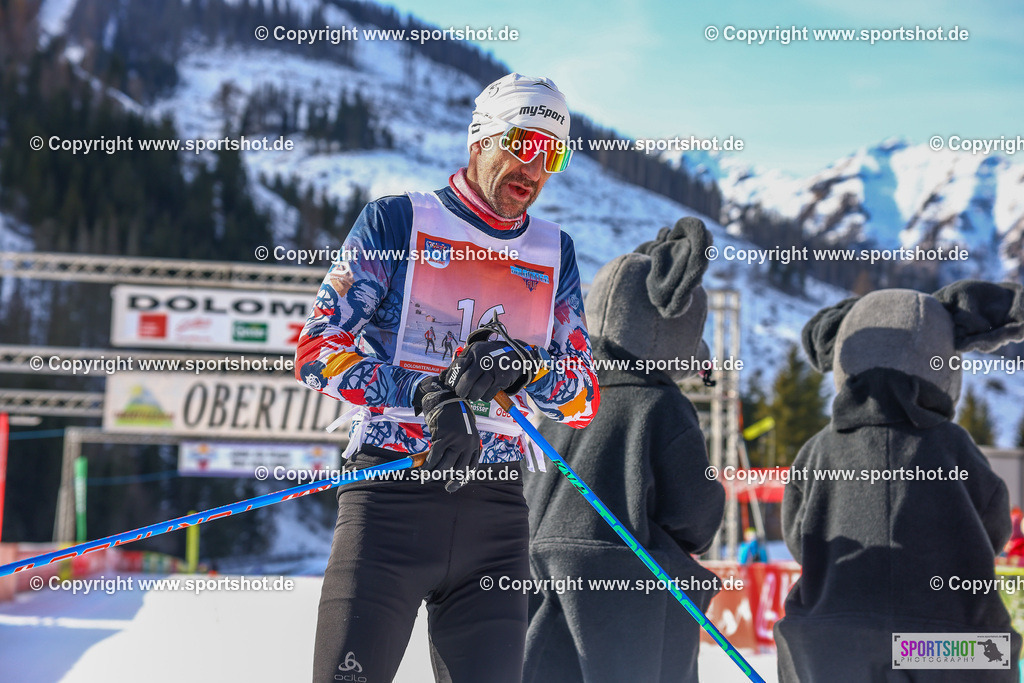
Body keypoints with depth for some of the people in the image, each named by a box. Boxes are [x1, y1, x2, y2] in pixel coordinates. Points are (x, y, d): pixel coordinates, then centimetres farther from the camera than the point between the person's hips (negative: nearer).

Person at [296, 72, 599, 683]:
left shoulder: (555, 254, 17)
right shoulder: (397, 220, 5)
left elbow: (586, 399, 11)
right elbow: (319, 347, -3)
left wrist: (521, 368, -11)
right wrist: (427, 396, -16)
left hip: (496, 513, 4)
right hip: (392, 494, -4)